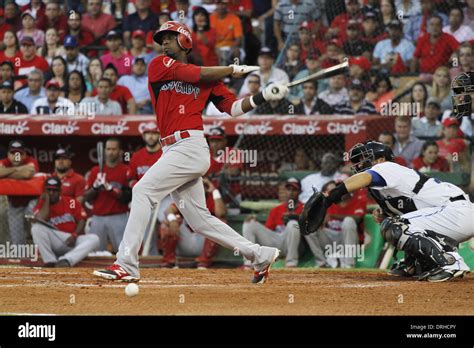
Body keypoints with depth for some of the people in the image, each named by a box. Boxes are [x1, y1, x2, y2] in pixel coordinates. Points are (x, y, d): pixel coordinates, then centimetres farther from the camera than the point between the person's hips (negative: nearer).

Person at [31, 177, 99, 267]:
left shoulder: (71, 202, 8)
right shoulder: (41, 205, 5)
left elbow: (82, 221, 2)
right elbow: (40, 221, -17)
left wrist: (74, 236, -17)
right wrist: (47, 200, -6)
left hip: (72, 240, 1)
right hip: (53, 241, -1)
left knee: (94, 239, -29)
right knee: (37, 226, -27)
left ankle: (66, 260, -49)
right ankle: (50, 262, -34)